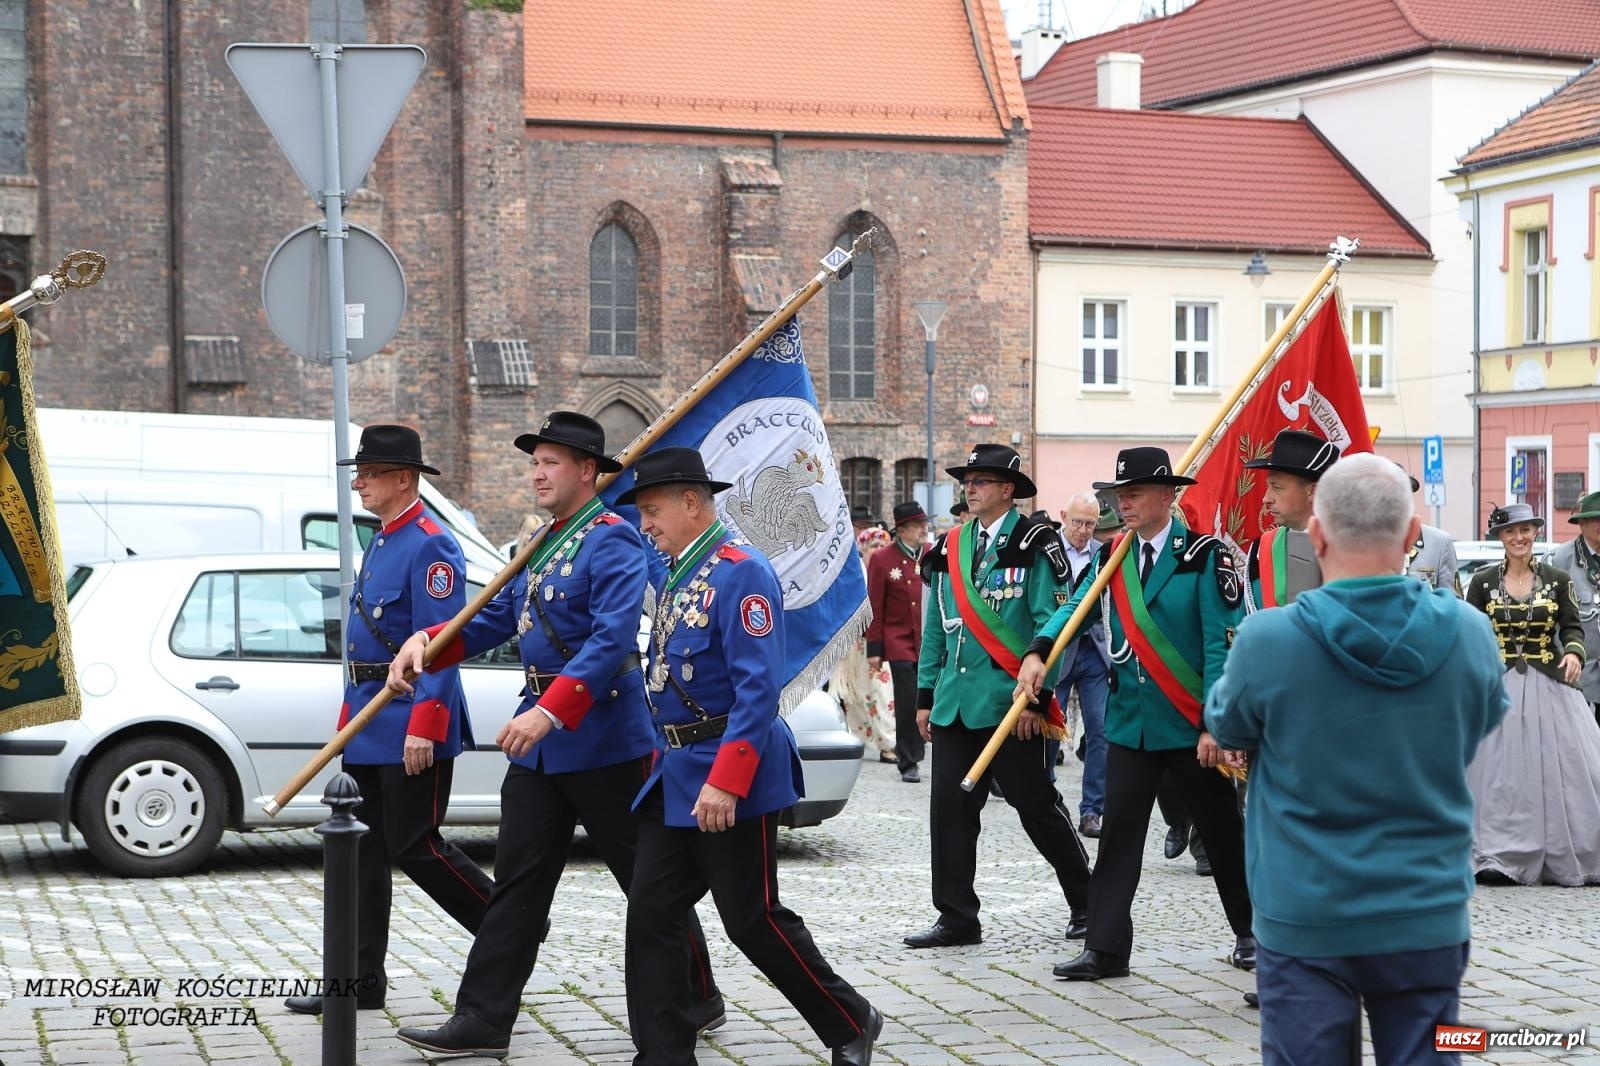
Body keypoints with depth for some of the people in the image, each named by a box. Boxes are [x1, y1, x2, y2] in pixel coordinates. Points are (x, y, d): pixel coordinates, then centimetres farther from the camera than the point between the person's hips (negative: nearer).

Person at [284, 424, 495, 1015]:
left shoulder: (430, 546, -14)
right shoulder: (381, 543, 16)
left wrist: (423, 726, -25)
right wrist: (350, 713, 20)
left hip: (412, 722, -9)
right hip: (370, 721, 10)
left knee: (414, 846, -5)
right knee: (363, 849, 8)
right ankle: (362, 981, 13)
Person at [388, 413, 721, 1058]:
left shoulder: (612, 541, -14)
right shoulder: (545, 546, 15)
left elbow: (613, 638, -26)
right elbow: (497, 618, 17)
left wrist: (551, 710, -35)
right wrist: (425, 642, 0)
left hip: (604, 736, -8)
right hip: (540, 741, 8)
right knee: (517, 879, 6)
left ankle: (698, 1001, 20)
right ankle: (483, 1020, 7)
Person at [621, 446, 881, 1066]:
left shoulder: (741, 574, -16)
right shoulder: (676, 575, 13)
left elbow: (759, 689, -23)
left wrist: (725, 782, -27)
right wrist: (666, 759, 16)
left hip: (728, 778, -9)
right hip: (674, 779, 9)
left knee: (753, 920, -1)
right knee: (651, 914, 3)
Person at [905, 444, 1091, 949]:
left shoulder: (1032, 547, -5)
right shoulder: (950, 548, 13)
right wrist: (925, 694, 13)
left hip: (1010, 702, -6)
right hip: (954, 702, 6)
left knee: (1037, 806, 2)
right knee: (950, 807, 3)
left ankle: (1085, 902, 19)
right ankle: (956, 917, 10)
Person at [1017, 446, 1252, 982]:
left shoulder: (1203, 556, -9)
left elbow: (1220, 645, -13)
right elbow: (1075, 609, 0)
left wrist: (1214, 725, -17)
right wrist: (1037, 652, -21)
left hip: (1192, 724, -4)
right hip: (1130, 722, 4)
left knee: (1221, 832, 9)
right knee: (1118, 832, 1)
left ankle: (1250, 933, 26)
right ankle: (1105, 948, 3)